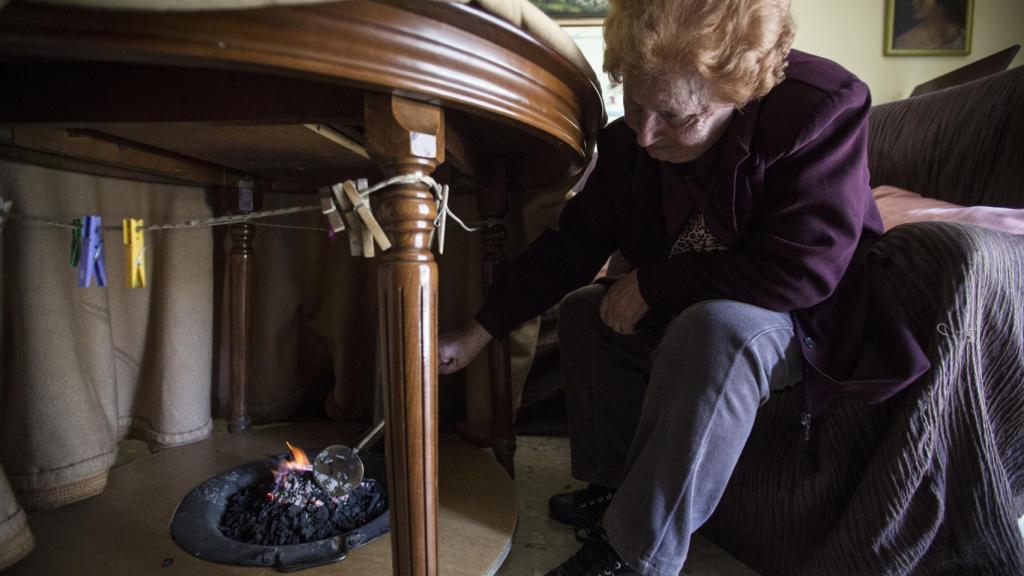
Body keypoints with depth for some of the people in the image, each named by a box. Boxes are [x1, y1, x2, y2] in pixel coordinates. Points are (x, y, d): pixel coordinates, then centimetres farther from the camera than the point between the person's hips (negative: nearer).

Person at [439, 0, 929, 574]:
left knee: (717, 329, -36)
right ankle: (612, 484, 5)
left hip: (807, 322, -6)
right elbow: (573, 243, -4)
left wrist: (652, 285, -26)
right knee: (583, 308, 1)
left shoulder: (823, 108, -27)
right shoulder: (628, 141, -10)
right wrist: (478, 332, -6)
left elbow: (803, 271, -34)